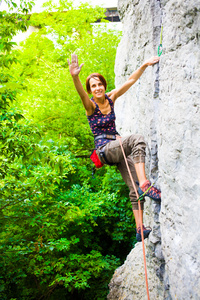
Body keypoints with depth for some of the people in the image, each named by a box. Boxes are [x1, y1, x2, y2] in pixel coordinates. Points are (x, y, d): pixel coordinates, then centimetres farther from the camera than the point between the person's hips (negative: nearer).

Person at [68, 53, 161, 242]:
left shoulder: (111, 98, 8)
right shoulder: (90, 106, -8)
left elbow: (130, 81, 9)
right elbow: (81, 93, -30)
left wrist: (145, 65, 1)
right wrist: (75, 77, -50)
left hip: (118, 148, 6)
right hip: (104, 149, -6)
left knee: (134, 186, -6)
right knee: (136, 139, -32)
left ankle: (140, 228, -6)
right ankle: (145, 184, -41)